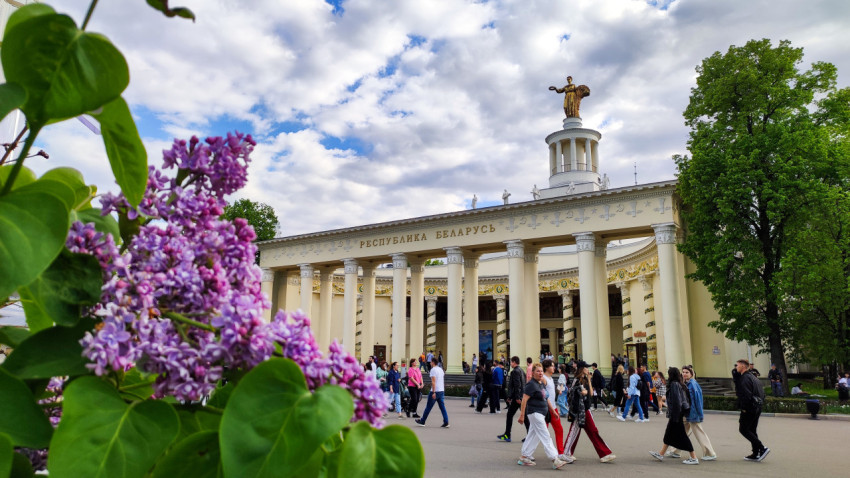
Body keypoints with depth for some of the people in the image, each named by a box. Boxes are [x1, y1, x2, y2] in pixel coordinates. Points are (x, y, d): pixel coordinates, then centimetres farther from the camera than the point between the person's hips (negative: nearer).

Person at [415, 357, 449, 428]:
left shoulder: (433, 370, -11)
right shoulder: (441, 369, 14)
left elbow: (433, 382, -18)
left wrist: (433, 392, -20)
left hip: (435, 391, -7)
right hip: (442, 391, 7)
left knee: (428, 407, 4)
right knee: (442, 407, 5)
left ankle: (422, 421, 15)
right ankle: (446, 423, -3)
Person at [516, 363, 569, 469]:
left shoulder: (542, 384, 13)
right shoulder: (531, 384, -14)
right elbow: (524, 400, -18)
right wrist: (522, 415, -21)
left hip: (541, 413, 9)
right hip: (534, 412, -9)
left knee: (533, 436, 12)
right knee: (545, 436, -8)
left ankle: (524, 457, 20)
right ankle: (555, 460, -8)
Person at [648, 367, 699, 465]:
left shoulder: (674, 384, -18)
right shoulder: (679, 384, 10)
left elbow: (676, 401, -22)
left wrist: (673, 416, -19)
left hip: (676, 413, -10)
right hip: (679, 412, 10)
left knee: (681, 435, -3)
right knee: (669, 433, 16)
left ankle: (694, 458, 3)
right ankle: (661, 454, 26)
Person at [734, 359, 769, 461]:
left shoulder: (745, 378, -16)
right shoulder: (753, 377, 16)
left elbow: (746, 395, -24)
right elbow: (762, 392, 19)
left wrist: (744, 408, -17)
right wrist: (760, 403, 17)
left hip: (749, 408, -10)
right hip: (757, 408, 10)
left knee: (743, 429, -2)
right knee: (752, 430, 14)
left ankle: (762, 448, -8)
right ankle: (756, 454, 16)